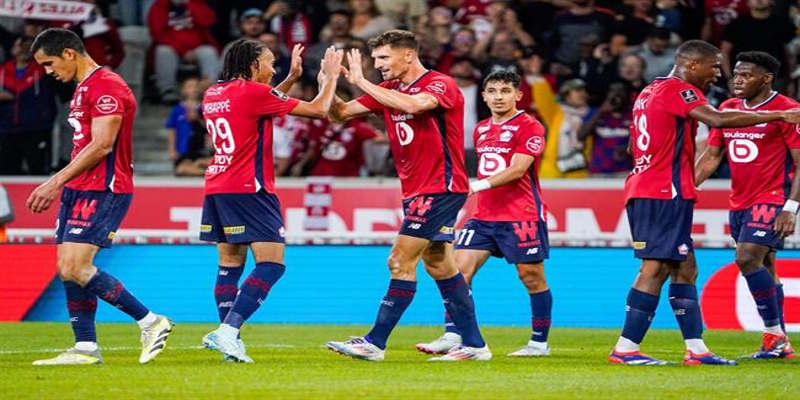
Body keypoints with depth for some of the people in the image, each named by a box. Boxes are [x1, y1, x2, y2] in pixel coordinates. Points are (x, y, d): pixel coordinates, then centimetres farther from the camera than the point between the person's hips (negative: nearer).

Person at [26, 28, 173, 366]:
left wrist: (57, 181, -17)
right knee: (67, 270, 5)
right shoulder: (83, 88, 19)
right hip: (80, 189, 10)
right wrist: (59, 186, 18)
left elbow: (101, 146, -19)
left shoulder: (106, 86, -13)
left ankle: (151, 322, -9)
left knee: (75, 269, -16)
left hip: (102, 191, -10)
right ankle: (85, 348, 8)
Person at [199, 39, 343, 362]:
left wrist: (292, 78, 31)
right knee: (271, 264, -8)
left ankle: (227, 337, 4)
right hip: (248, 189, -8)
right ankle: (227, 331, -21)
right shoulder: (253, 92, -10)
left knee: (230, 264, 11)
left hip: (217, 189, 8)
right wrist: (330, 77, 11)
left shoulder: (213, 94, 13)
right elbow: (318, 109, -5)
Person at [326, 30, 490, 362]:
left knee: (401, 261, -11)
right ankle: (473, 344, 15)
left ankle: (375, 343, -10)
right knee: (438, 265, 10)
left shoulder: (441, 85, -13)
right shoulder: (388, 90, 10)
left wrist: (361, 81, -29)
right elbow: (341, 113, 10)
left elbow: (413, 105, -35)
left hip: (440, 187, -9)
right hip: (416, 191, 9)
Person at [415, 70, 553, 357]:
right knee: (460, 268, -7)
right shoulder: (481, 129, 15)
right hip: (484, 215, 6)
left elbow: (517, 169, -18)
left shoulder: (529, 127, -7)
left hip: (522, 217, -6)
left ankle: (539, 342, 13)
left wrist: (481, 185, -27)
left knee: (531, 276, 1)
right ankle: (452, 337, -8)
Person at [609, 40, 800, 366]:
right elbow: (718, 120, -25)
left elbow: (633, 147, 28)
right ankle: (625, 348, -11)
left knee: (685, 269, 10)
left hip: (643, 191, 10)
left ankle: (696, 348, 9)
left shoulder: (650, 91, 20)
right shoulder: (678, 90, -10)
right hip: (664, 194, -10)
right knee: (656, 269, -10)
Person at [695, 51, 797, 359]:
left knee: (748, 259, -20)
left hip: (772, 200, -7)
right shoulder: (727, 109, 10)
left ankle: (774, 334, -11)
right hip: (739, 203, 7)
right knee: (764, 270, 9)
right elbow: (711, 157, 16)